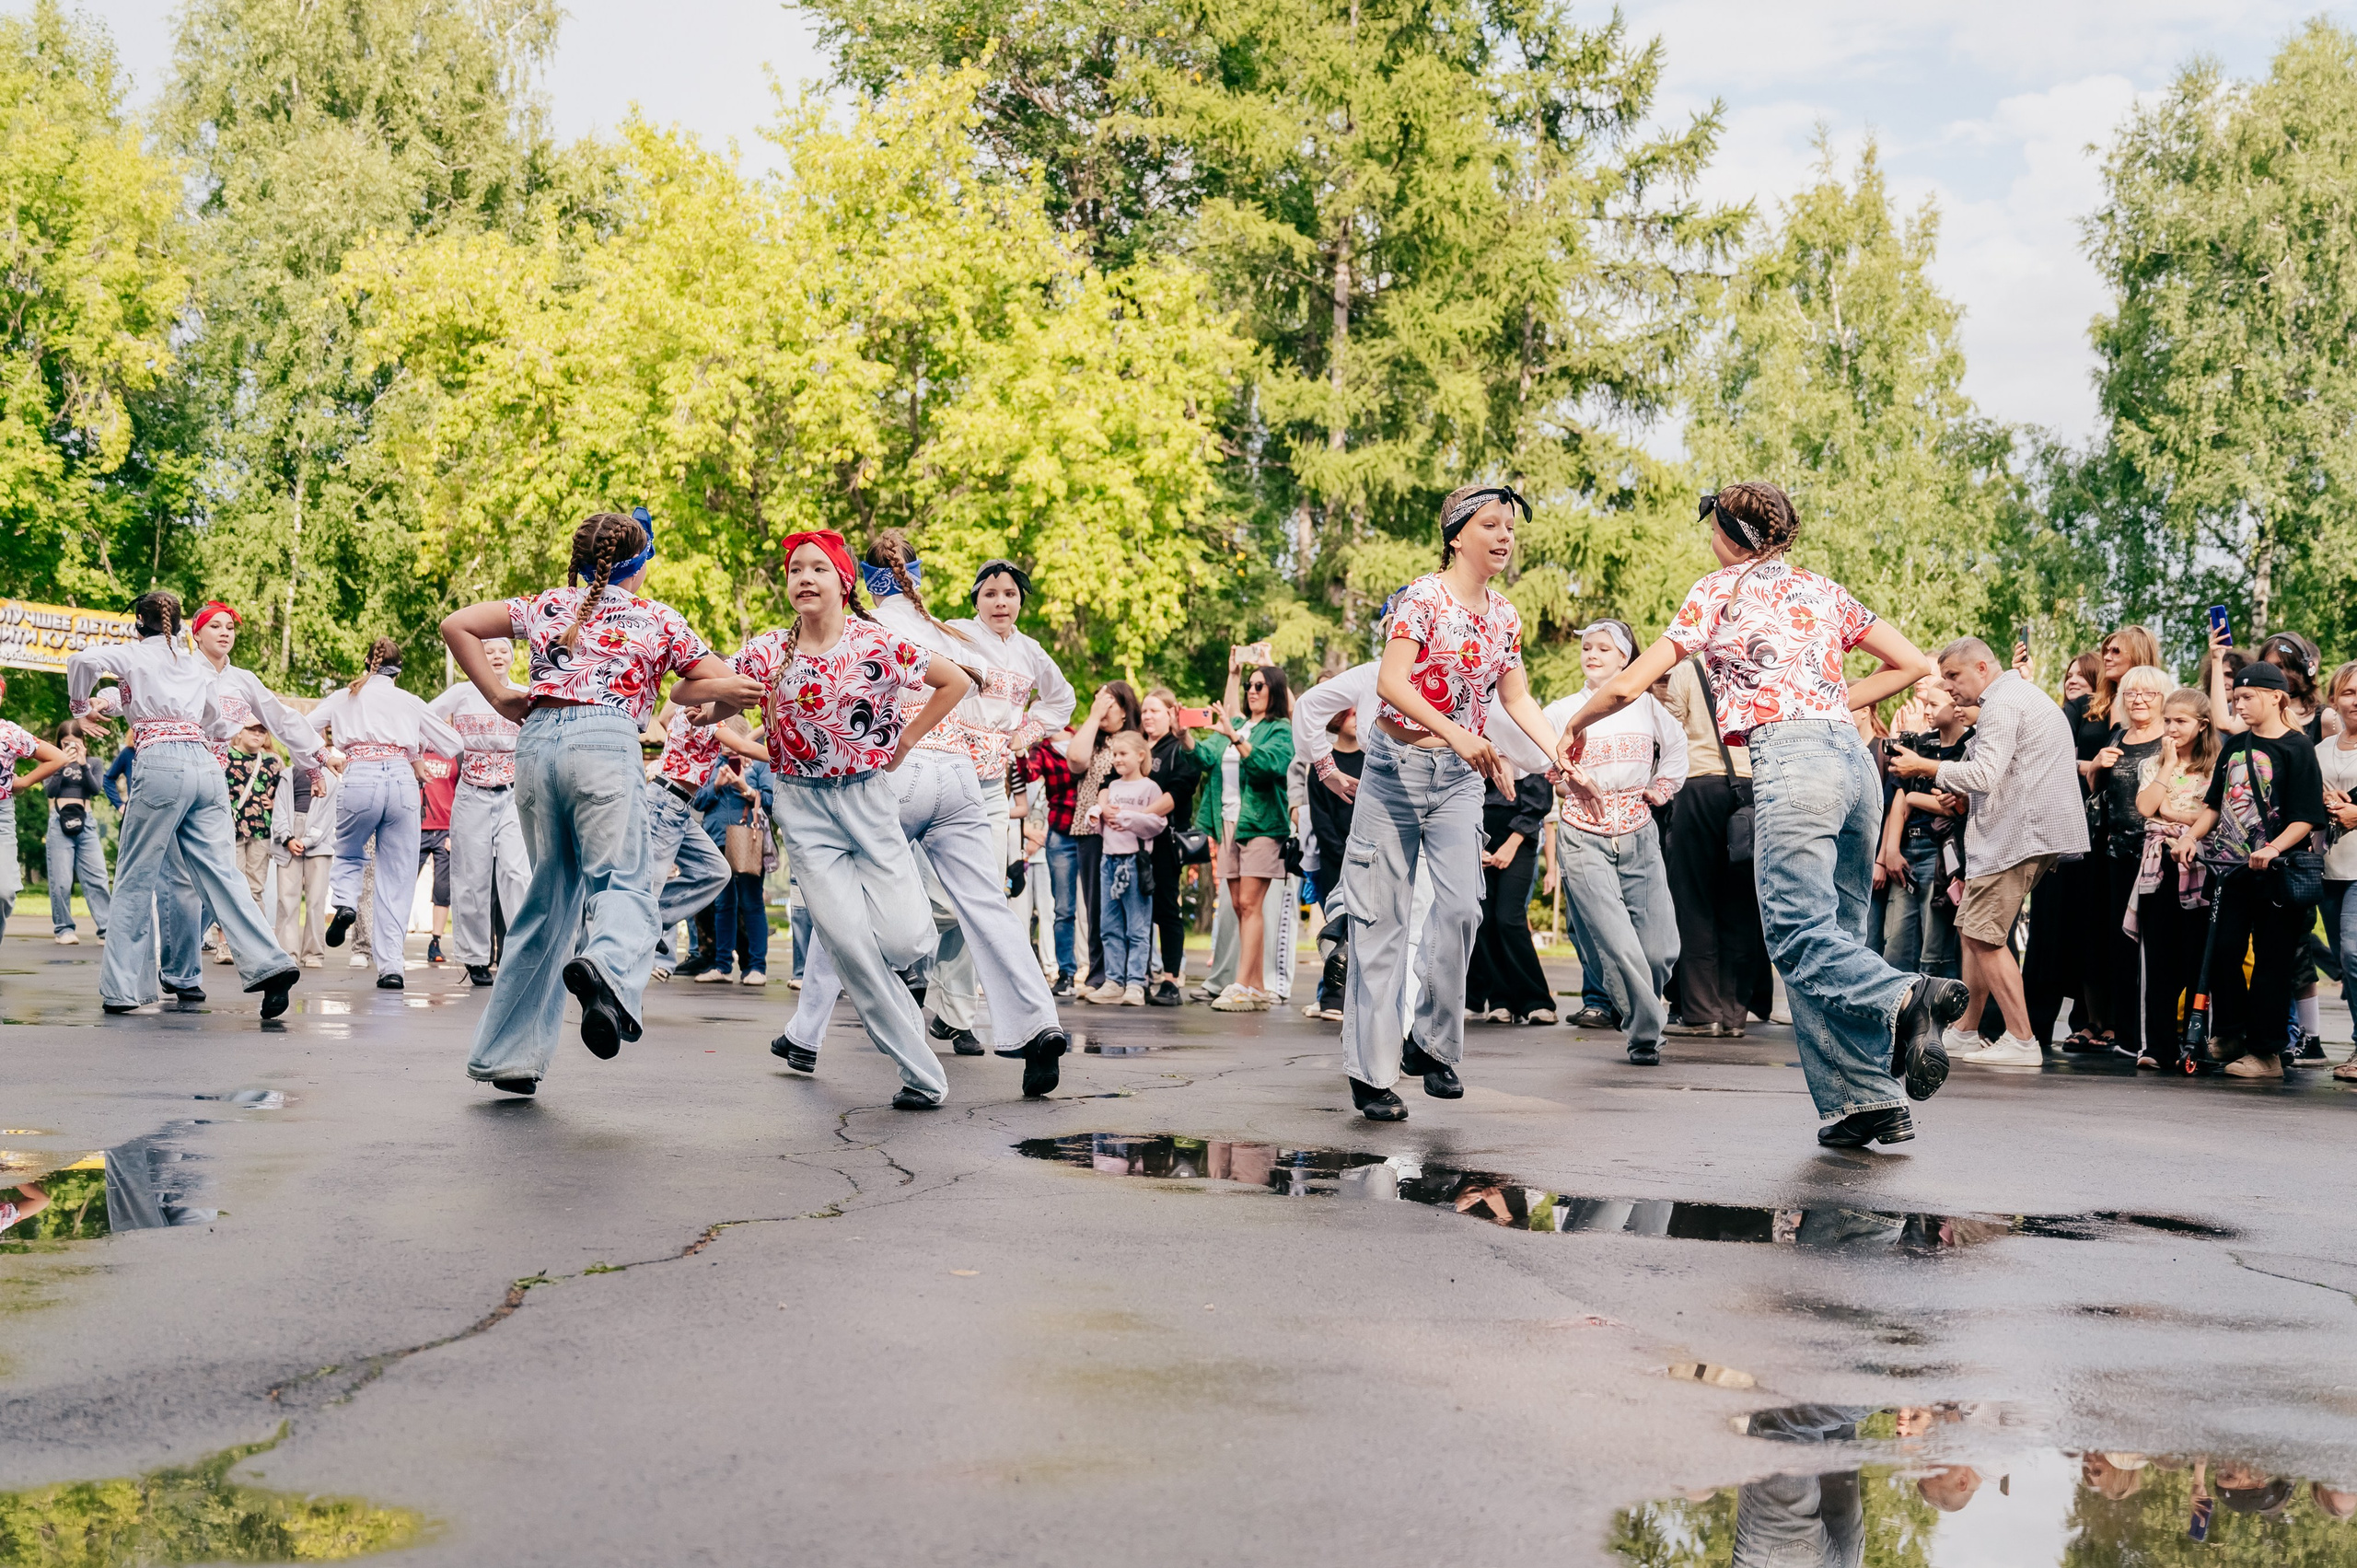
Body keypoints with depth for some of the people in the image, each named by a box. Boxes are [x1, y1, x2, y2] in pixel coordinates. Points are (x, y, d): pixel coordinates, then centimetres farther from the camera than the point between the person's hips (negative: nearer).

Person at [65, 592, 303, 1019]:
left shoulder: (135, 654, 9)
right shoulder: (198, 665, 24)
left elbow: (83, 660, -9)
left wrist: (82, 706, 8)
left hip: (161, 764, -5)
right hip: (205, 765, 5)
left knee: (135, 878, 2)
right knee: (219, 870, 2)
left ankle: (122, 988, 2)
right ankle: (269, 964, -13)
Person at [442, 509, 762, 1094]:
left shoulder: (549, 604, 24)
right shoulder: (657, 618, 18)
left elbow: (455, 626, 17)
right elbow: (726, 684, 18)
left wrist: (500, 696, 17)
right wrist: (673, 692, 30)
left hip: (536, 740, 4)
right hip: (605, 740, -4)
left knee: (549, 893, 12)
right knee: (623, 881, -9)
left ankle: (506, 1051, 11)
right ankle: (607, 968, -45)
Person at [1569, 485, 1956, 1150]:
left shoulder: (1721, 591, 10)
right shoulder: (1823, 589, 24)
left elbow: (1628, 684, 7)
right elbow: (1914, 665, 21)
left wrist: (1575, 726, 24)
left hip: (1790, 756, -6)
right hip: (1855, 757, 6)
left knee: (1798, 933, -12)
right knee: (1837, 932, 8)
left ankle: (1904, 998, -39)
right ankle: (1862, 1101, 1)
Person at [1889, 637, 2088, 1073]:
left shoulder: (2003, 702, -11)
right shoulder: (2028, 696, 24)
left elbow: (1985, 773, -21)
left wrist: (1925, 767, -11)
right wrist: (1967, 793, 16)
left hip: (2020, 832, -11)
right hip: (2032, 829, 11)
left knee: (1984, 935, -10)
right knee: (1972, 927, 13)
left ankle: (2022, 1042, -10)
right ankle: (1964, 1034, 17)